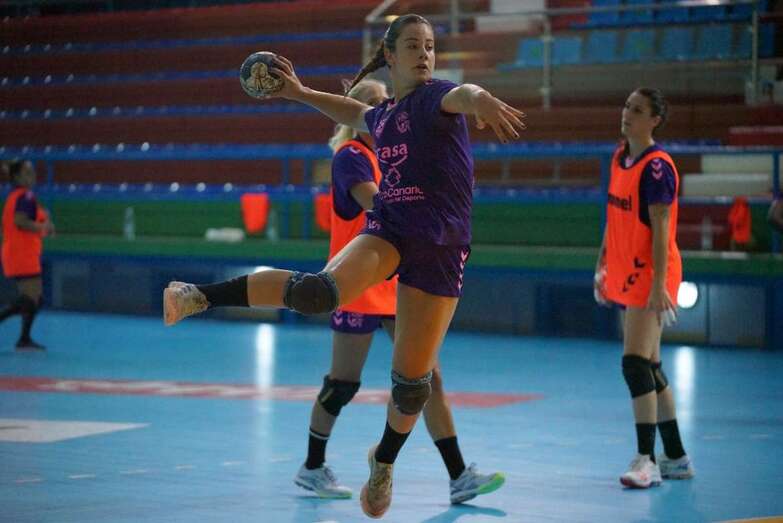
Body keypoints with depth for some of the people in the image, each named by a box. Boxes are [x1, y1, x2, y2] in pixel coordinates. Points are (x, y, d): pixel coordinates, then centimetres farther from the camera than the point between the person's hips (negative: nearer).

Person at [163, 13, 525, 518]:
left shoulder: (433, 96, -6)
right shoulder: (384, 114, 12)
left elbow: (462, 95, -34)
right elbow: (357, 114, 40)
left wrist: (482, 101, -58)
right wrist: (301, 92, 40)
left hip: (438, 249, -3)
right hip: (387, 229, 3)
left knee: (413, 380, 1)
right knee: (321, 290, -29)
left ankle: (385, 462, 29)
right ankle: (199, 296, -20)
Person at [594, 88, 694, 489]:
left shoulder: (656, 166, -14)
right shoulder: (620, 158, 12)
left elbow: (661, 228, -19)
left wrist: (659, 285, -23)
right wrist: (602, 267, 17)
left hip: (650, 275, -9)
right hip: (625, 275, 9)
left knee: (635, 363, -16)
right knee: (649, 367, 12)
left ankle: (646, 460, -15)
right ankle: (676, 458, 20)